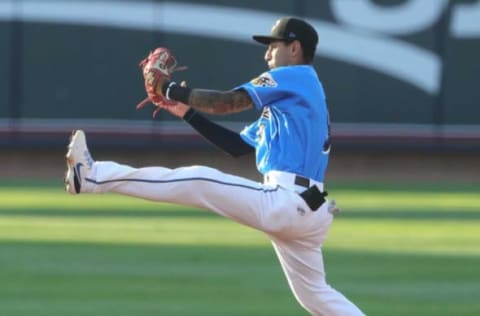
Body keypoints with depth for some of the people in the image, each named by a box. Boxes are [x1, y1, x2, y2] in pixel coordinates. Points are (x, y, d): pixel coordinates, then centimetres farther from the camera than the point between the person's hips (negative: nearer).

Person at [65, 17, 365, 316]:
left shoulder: (297, 76, -1)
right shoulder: (286, 96, 28)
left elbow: (225, 102, -9)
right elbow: (238, 145, 27)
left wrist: (170, 90, 2)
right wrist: (188, 112, 22)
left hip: (282, 202, -10)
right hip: (304, 210, 10)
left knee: (200, 181, -9)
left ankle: (93, 176, -10)